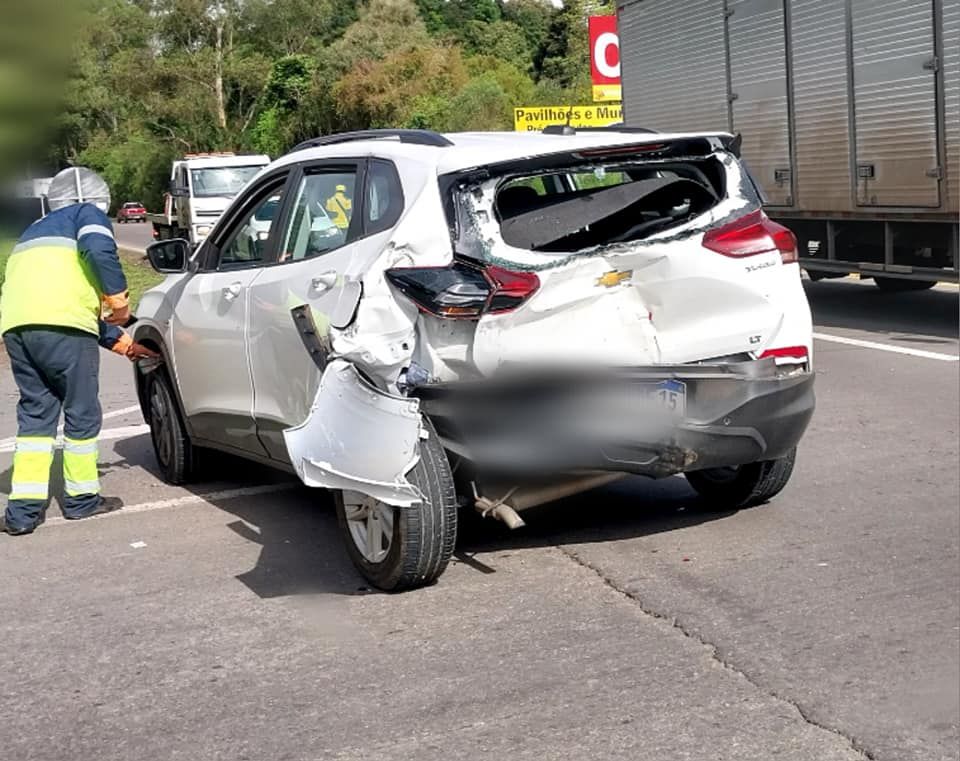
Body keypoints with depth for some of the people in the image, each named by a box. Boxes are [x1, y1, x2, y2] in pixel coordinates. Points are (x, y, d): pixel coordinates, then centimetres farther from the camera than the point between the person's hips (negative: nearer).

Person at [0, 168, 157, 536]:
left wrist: (124, 343, 41)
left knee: (34, 414, 15)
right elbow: (99, 248, -12)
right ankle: (81, 499, 20)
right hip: (62, 325, -7)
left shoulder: (36, 231, 38)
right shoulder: (87, 215, 15)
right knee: (81, 412, 9)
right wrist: (118, 297, -6)